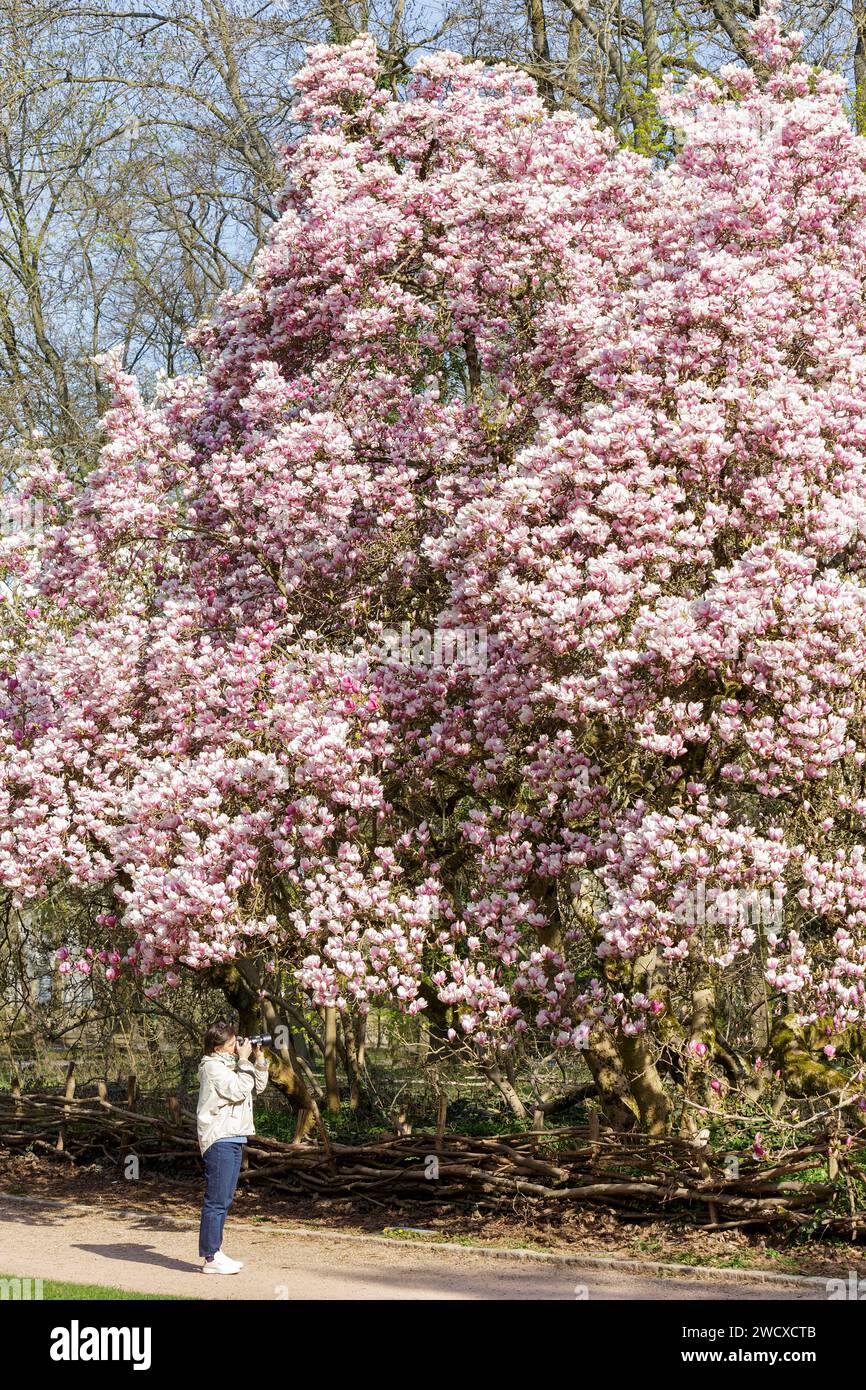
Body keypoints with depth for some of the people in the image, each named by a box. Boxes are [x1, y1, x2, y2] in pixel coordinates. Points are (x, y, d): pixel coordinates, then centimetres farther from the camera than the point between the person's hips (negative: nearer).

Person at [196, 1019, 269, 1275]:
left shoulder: (231, 1063, 16)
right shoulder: (213, 1066, -12)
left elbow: (257, 1087, 20)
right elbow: (238, 1091, -21)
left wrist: (260, 1061, 8)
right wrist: (244, 1061, -14)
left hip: (233, 1139, 10)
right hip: (219, 1140, -10)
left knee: (224, 1199, 14)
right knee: (216, 1199, -8)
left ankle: (214, 1252, 21)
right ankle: (210, 1258, -7)